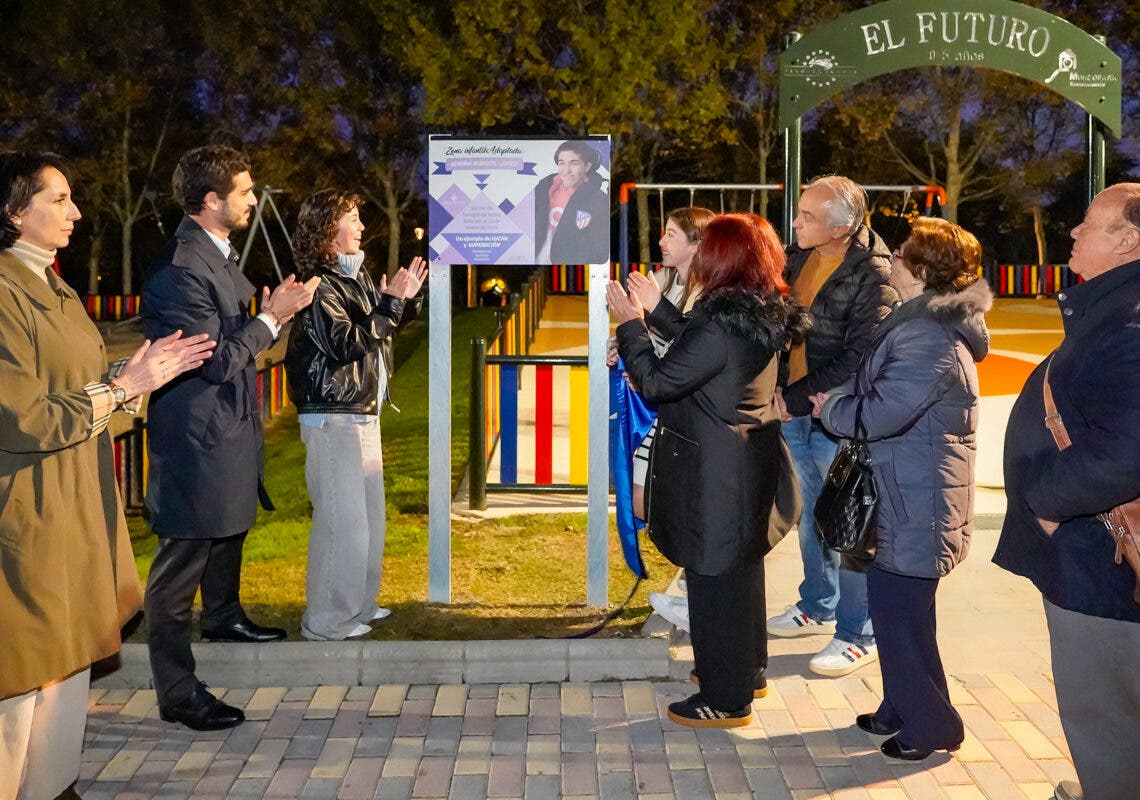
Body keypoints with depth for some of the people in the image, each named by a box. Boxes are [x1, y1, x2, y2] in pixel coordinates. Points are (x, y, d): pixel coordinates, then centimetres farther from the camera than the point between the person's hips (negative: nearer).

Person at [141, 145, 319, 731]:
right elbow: (217, 359, -24)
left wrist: (273, 311, 1)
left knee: (231, 526, 29)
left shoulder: (218, 254, 9)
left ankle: (224, 616, 52)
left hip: (230, 427, 11)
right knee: (181, 559, -3)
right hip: (196, 438, -11)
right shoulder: (181, 268, -24)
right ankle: (177, 693, 4)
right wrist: (271, 317, -15)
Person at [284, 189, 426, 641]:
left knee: (369, 515, 16)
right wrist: (389, 303, -21)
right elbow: (345, 343, -24)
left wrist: (406, 299, 5)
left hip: (363, 414, 9)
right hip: (332, 418, -9)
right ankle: (327, 620, 5)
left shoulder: (357, 276, 11)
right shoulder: (319, 286, -15)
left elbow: (382, 328, 22)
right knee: (343, 520, -6)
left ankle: (357, 604, 28)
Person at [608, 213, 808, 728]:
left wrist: (631, 324, -10)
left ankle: (725, 700, 14)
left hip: (715, 473, -10)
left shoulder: (721, 325, -25)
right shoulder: (763, 315, 5)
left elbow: (656, 382, -21)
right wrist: (655, 311, 18)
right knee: (741, 569, 22)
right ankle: (741, 670, 39)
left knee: (715, 579, 2)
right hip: (751, 465, 10)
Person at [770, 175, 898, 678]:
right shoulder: (800, 257, 5)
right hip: (796, 412, 7)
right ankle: (817, 607, 37)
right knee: (809, 515, 19)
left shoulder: (873, 275, -18)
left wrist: (796, 397, -15)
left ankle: (857, 635, 12)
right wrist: (778, 388, 0)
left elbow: (859, 358, -20)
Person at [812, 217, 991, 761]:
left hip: (915, 508, -10)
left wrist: (831, 408, -9)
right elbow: (876, 387, 18)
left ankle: (930, 726, 16)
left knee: (901, 615, 0)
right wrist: (837, 402, 1)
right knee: (891, 605, 19)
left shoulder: (929, 340, -24)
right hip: (903, 500, 10)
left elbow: (881, 413, -26)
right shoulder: (921, 326, 11)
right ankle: (901, 711, 33)